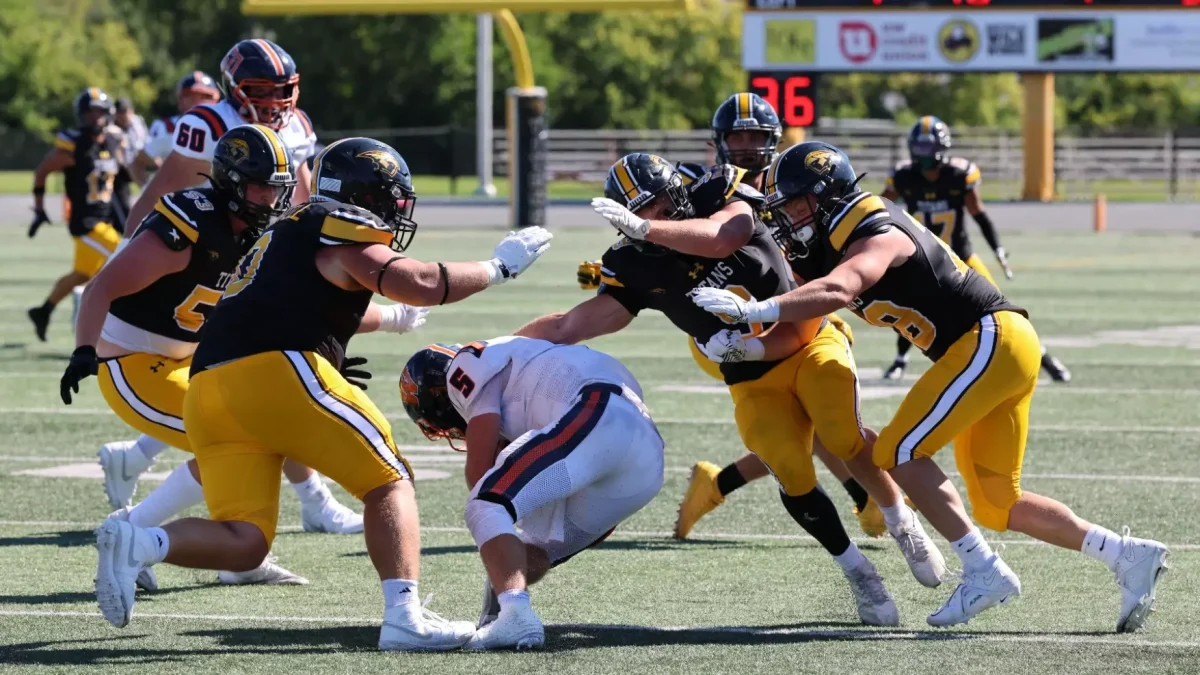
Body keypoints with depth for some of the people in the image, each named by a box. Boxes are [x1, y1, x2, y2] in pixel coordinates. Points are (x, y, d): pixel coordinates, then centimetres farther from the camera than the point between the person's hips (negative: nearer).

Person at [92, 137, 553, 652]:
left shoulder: (284, 236, 32)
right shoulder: (341, 233, 6)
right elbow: (418, 284, -9)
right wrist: (498, 268, 5)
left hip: (208, 396, 8)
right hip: (277, 375, -8)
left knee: (241, 545, 3)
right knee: (389, 483, 5)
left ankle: (138, 544, -20)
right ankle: (404, 616, -9)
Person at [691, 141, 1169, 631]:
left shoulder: (876, 238, -16)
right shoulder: (833, 248, 14)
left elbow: (836, 292, -37)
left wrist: (753, 311, -43)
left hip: (990, 340, -10)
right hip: (1000, 351, 10)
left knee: (900, 453, -12)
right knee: (996, 506, 10)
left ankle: (984, 573, -10)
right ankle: (1128, 555, 10)